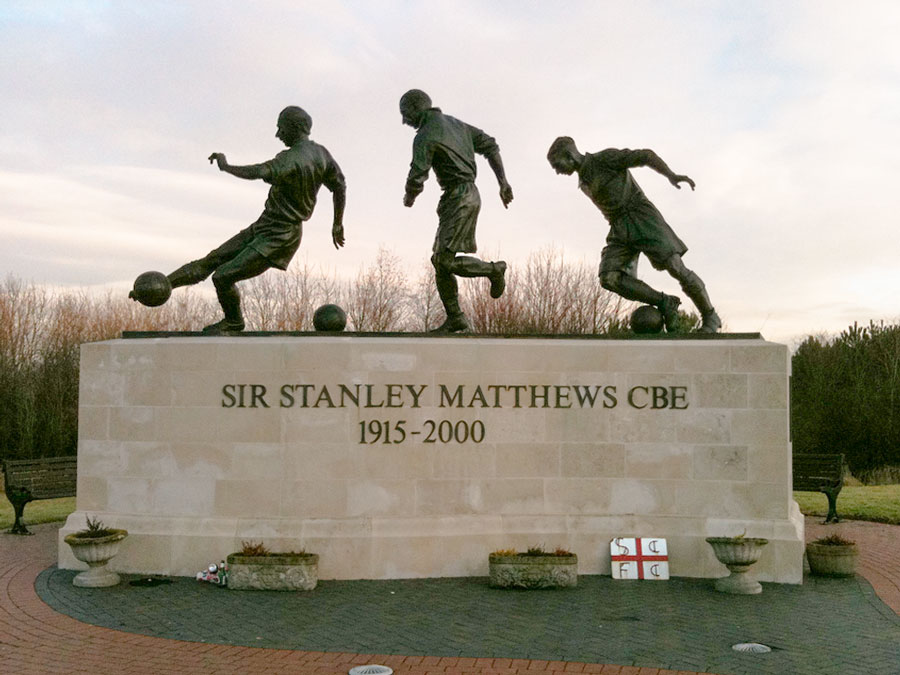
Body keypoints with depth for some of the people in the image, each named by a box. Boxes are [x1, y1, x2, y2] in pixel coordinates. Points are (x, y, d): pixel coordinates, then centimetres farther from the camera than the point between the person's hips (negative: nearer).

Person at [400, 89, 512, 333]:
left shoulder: (425, 137, -11)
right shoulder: (454, 123, 17)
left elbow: (416, 178, -15)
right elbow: (490, 146, 15)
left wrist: (409, 198, 9)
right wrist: (503, 183, 13)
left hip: (458, 199, -10)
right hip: (469, 194, 10)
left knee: (444, 262, -9)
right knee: (440, 260, 9)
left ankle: (494, 270, 5)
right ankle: (455, 318, 10)